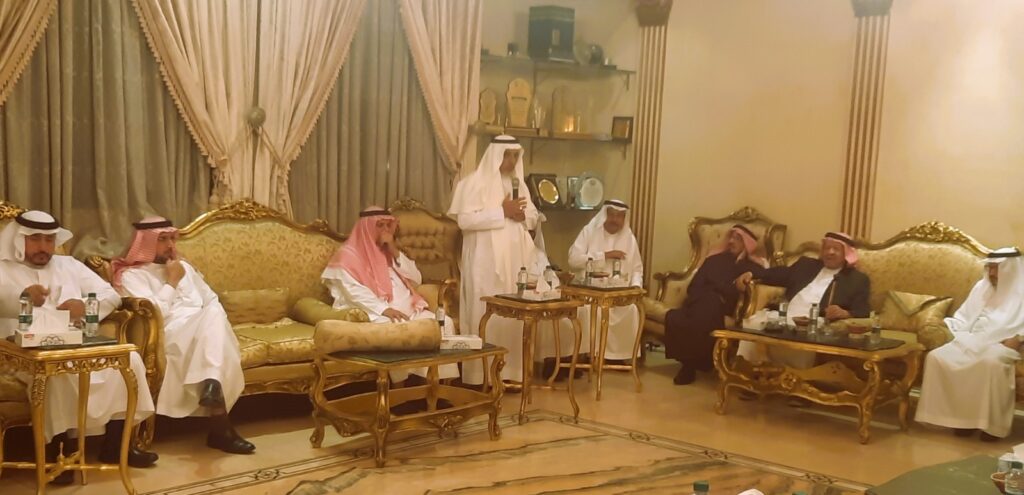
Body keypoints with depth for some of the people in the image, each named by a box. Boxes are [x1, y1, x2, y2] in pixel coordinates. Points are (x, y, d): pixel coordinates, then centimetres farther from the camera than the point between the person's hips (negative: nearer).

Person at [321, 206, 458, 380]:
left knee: (443, 322, -20)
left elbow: (416, 279, 14)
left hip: (408, 310, 6)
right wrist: (384, 309, -24)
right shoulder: (348, 255, 4)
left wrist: (395, 252, 3)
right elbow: (354, 292, -11)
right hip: (375, 313, -6)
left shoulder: (390, 253, 24)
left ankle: (440, 380, -24)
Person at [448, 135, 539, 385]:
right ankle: (481, 376, -1)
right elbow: (464, 220, -16)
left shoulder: (518, 182, 15)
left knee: (513, 316, 6)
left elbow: (534, 218, 18)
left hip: (514, 260, 6)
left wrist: (522, 215, -6)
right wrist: (502, 212, -17)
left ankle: (508, 372, 12)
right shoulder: (476, 182, -6)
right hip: (486, 262, -6)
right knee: (487, 317, -6)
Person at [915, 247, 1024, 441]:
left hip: (1001, 344, -6)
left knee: (990, 362, -41)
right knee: (936, 357, -22)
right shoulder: (982, 287, 22)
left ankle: (993, 423, -28)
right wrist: (944, 325, 4)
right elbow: (964, 317, 22)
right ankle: (963, 416, -17)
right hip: (972, 341, 6)